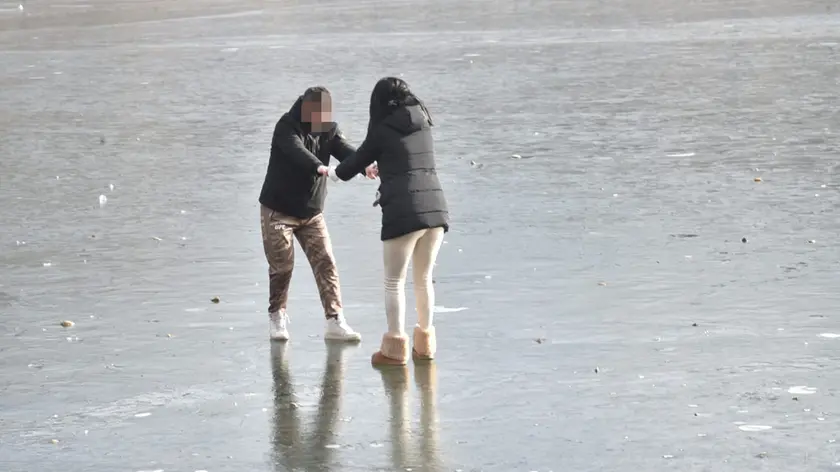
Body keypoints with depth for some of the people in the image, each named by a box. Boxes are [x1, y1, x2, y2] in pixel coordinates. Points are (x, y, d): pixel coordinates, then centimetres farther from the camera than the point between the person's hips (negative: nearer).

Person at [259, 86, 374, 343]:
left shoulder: (329, 130, -3)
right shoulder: (287, 127, -19)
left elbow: (344, 150, -19)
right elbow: (296, 151, -38)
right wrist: (320, 168, -59)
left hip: (312, 212, 5)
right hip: (278, 210, -4)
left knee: (326, 263, -6)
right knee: (282, 266, -2)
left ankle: (335, 321, -7)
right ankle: (277, 316, 20)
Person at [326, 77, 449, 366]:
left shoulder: (383, 130, 0)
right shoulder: (424, 126, 15)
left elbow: (354, 164, 12)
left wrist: (330, 172, 34)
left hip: (403, 212, -5)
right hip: (435, 208, 5)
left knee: (394, 282, 4)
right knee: (424, 279, 17)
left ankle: (395, 349, 2)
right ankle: (425, 345, 22)